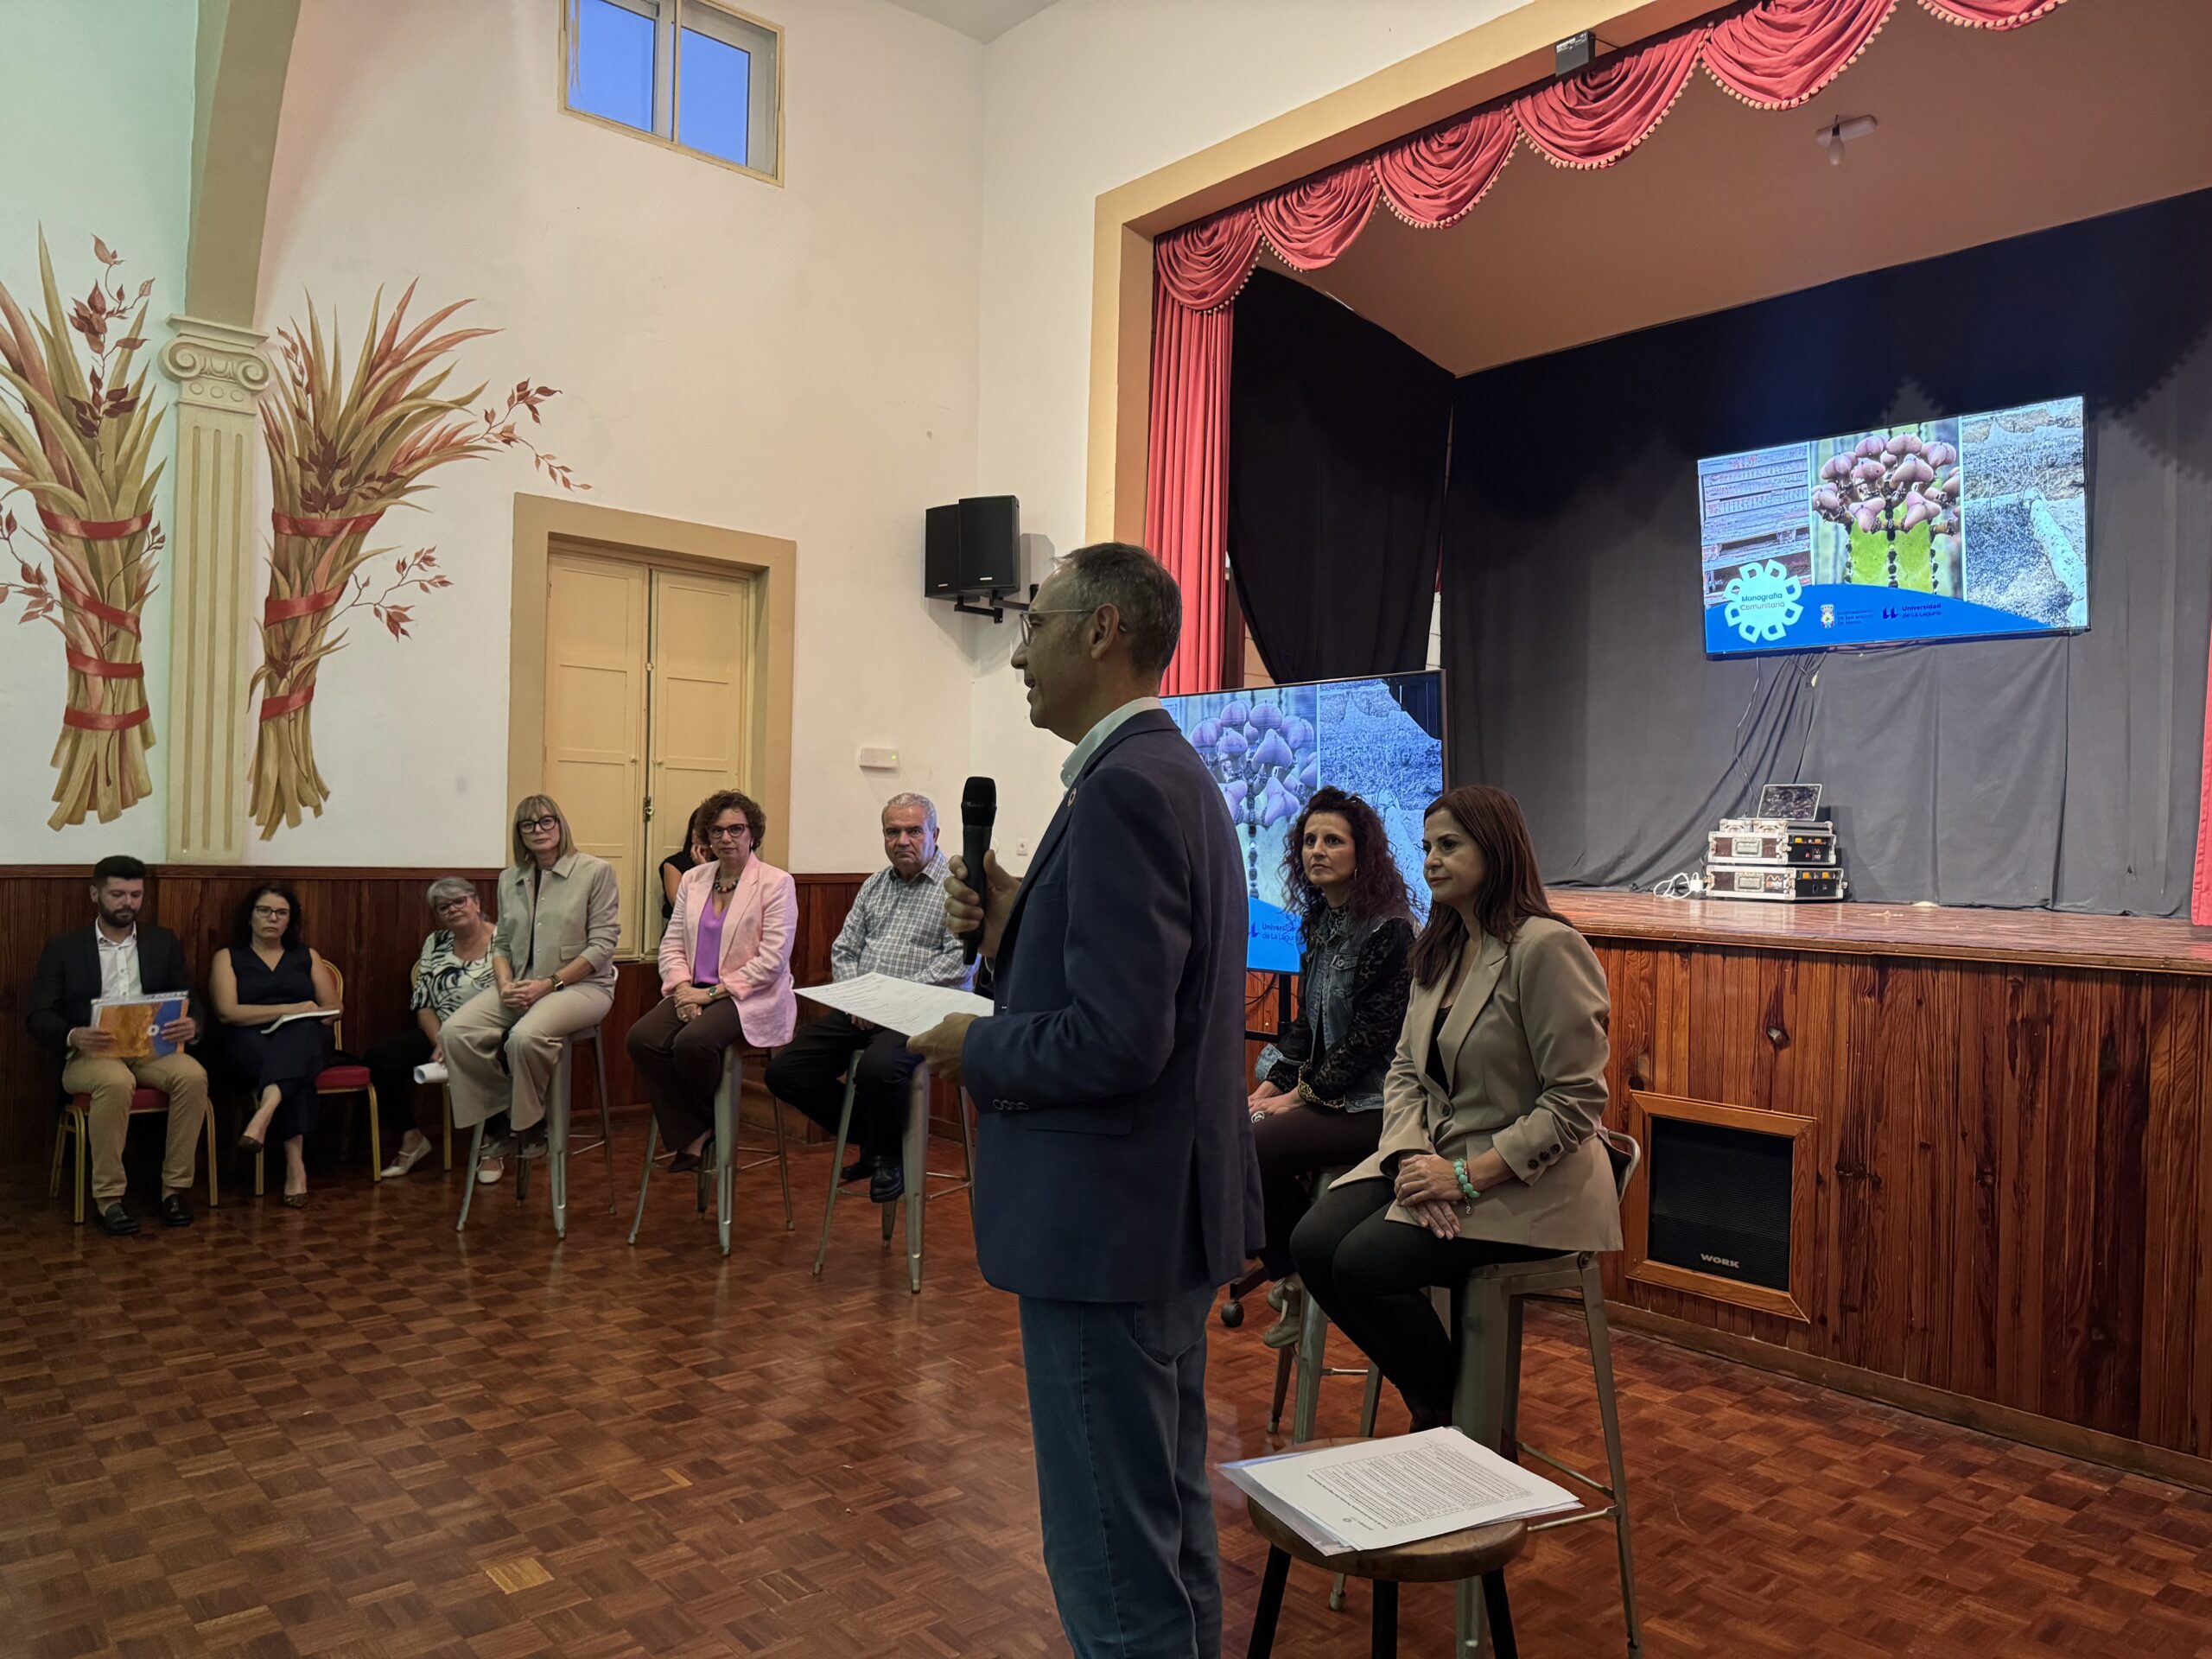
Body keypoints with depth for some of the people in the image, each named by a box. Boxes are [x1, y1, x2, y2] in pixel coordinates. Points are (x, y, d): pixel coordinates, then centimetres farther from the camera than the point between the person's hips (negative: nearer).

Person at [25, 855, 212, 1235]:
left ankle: (176, 1186, -20)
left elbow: (191, 1001, 10)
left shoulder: (164, 942, 14)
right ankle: (107, 1196, -25)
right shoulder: (62, 949, 8)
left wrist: (192, 1025, -15)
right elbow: (37, 1016, 0)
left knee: (193, 1076, -31)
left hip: (153, 1048, 2)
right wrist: (73, 1036, -23)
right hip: (91, 1053, -2)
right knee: (116, 1083, -37)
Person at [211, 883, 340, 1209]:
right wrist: (289, 1009, -10)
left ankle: (264, 1113, -58)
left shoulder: (307, 957, 23)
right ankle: (295, 1165, -44)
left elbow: (333, 1009, 16)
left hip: (305, 1040, 2)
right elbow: (227, 1012, -1)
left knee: (301, 1031, -39)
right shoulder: (228, 958, 16)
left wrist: (303, 1018, -7)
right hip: (251, 1046, -1)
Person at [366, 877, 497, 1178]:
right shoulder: (434, 944, 10)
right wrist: (440, 1044, -10)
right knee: (380, 1056, -16)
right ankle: (411, 1138, 2)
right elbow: (423, 1004, 9)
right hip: (440, 1035, 5)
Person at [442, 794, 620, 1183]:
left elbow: (602, 946, -8)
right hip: (520, 986, 6)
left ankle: (530, 1127, -7)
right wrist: (505, 984, -4)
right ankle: (497, 1127, -3)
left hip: (581, 984, -6)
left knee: (526, 1036, -35)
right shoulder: (510, 878, 16)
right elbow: (501, 943, 17)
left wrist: (549, 983, -15)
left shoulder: (596, 872, -2)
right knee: (456, 1031, -20)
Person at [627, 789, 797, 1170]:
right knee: (640, 1039, -21)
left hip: (749, 996, -6)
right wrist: (683, 988, -8)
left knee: (692, 1042, -32)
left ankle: (709, 1123, 0)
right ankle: (690, 1136, -8)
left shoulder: (776, 884, -4)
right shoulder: (692, 880, 15)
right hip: (696, 992, 6)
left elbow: (772, 960, -12)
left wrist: (712, 992, -15)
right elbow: (672, 944, 12)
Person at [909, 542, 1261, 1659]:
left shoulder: (1125, 786, -20)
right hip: (1166, 1204, 10)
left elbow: (1117, 1039, -26)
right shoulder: (1170, 773, 11)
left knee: (1113, 1554, 5)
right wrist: (1009, 929, 0)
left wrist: (973, 1048, -11)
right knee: (1169, 1518, 23)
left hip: (1109, 1219, -10)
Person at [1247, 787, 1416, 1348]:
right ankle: (1287, 1275, 4)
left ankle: (1297, 1281, -1)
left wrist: (1303, 1096, -17)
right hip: (1322, 1090, 8)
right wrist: (1274, 1084, 0)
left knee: (1258, 1146, -24)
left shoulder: (1389, 929, -15)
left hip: (1372, 1104, -8)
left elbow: (1372, 1035, -19)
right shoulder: (1320, 924, 11)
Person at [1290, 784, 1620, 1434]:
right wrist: (1410, 1155, -10)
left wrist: (1468, 1176, -22)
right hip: (1438, 1157, 8)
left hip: (1528, 1184, -8)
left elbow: (1575, 1103, -19)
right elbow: (1404, 1070, 10)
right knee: (1311, 1243, -12)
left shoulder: (1547, 948, -16)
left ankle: (1458, 1415, 5)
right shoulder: (1439, 950, 11)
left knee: (1364, 1262, -23)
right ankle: (1430, 1404, 8)